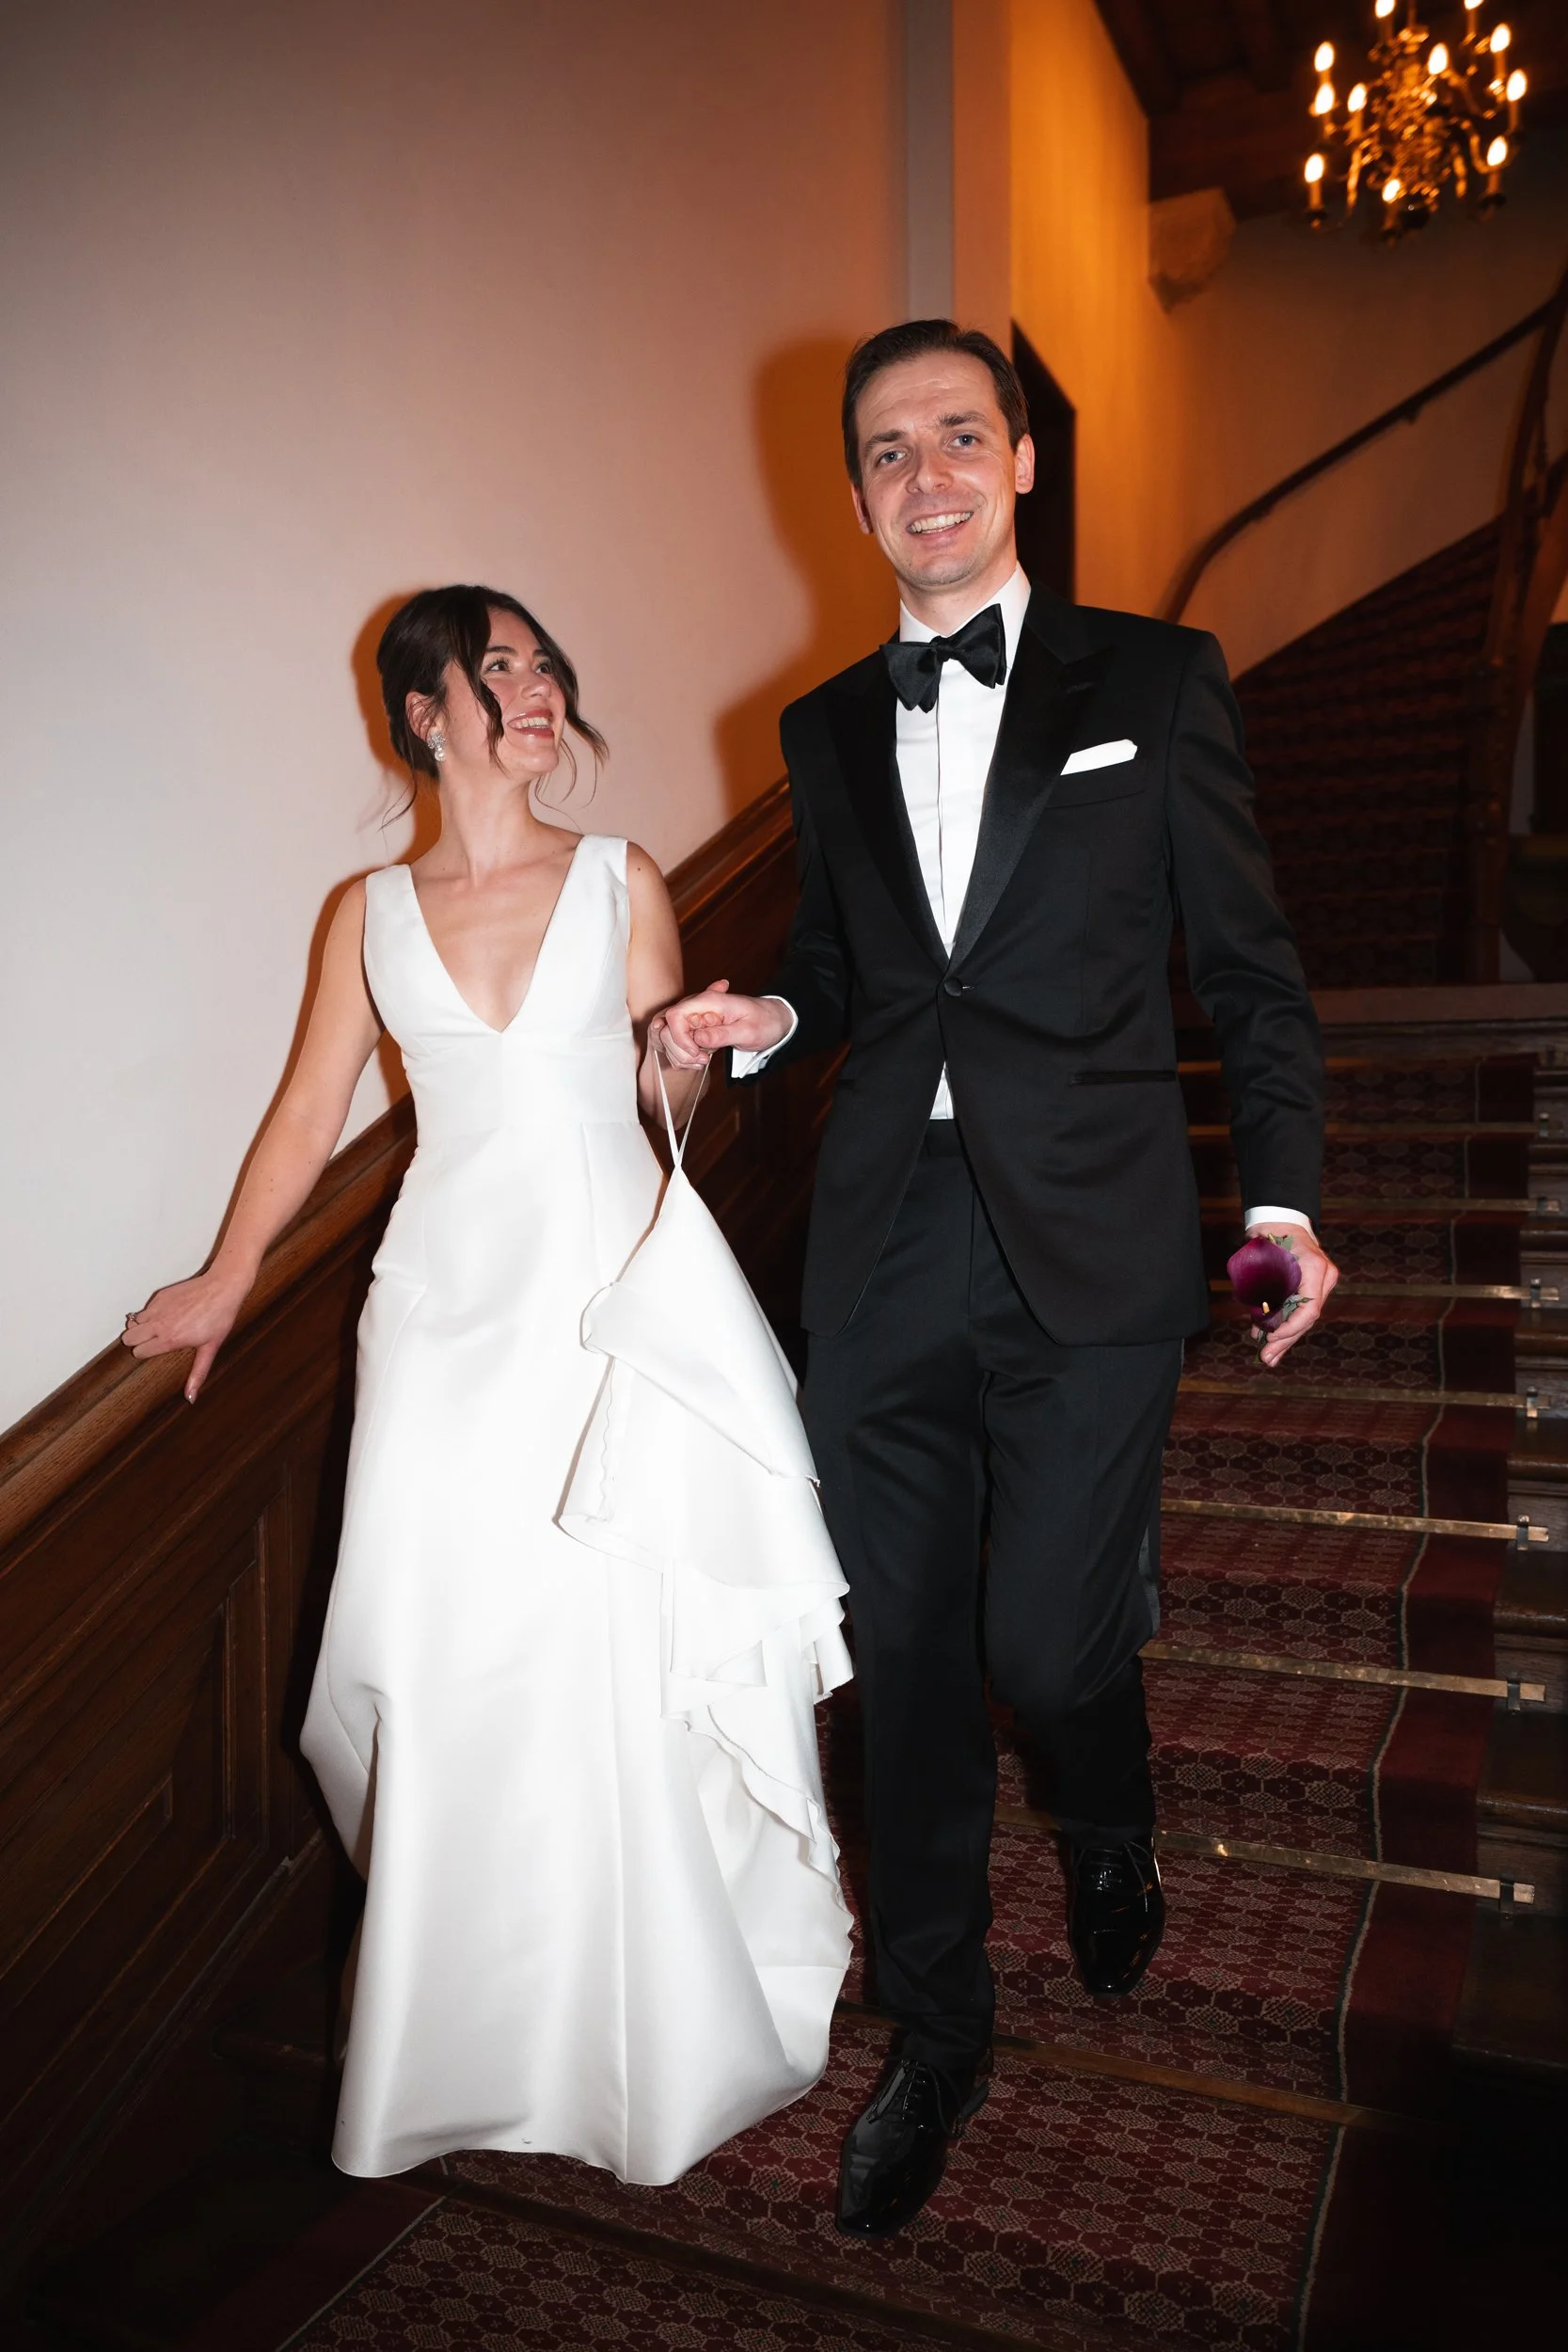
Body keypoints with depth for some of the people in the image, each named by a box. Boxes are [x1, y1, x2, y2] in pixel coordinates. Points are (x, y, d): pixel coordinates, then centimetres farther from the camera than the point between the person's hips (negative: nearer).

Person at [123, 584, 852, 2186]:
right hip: (450, 1306, 1)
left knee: (632, 1659, 1)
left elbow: (667, 1087, 8)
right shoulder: (370, 916, 7)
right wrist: (222, 1285, 21)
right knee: (451, 1668, 5)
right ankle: (480, 2029, 28)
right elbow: (309, 1115, 14)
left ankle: (656, 2019, 24)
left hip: (617, 1300, -1)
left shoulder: (620, 882, 5)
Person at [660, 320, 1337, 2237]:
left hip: (1087, 1260, -3)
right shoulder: (825, 731, 13)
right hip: (882, 1263, 3)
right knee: (907, 1660, 10)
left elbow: (1248, 968, 3)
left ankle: (1112, 1840, 39)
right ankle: (935, 2035, 34)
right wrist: (767, 1019, 0)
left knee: (1048, 1645, -2)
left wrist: (1284, 1188, -4)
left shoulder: (1155, 681, 3)